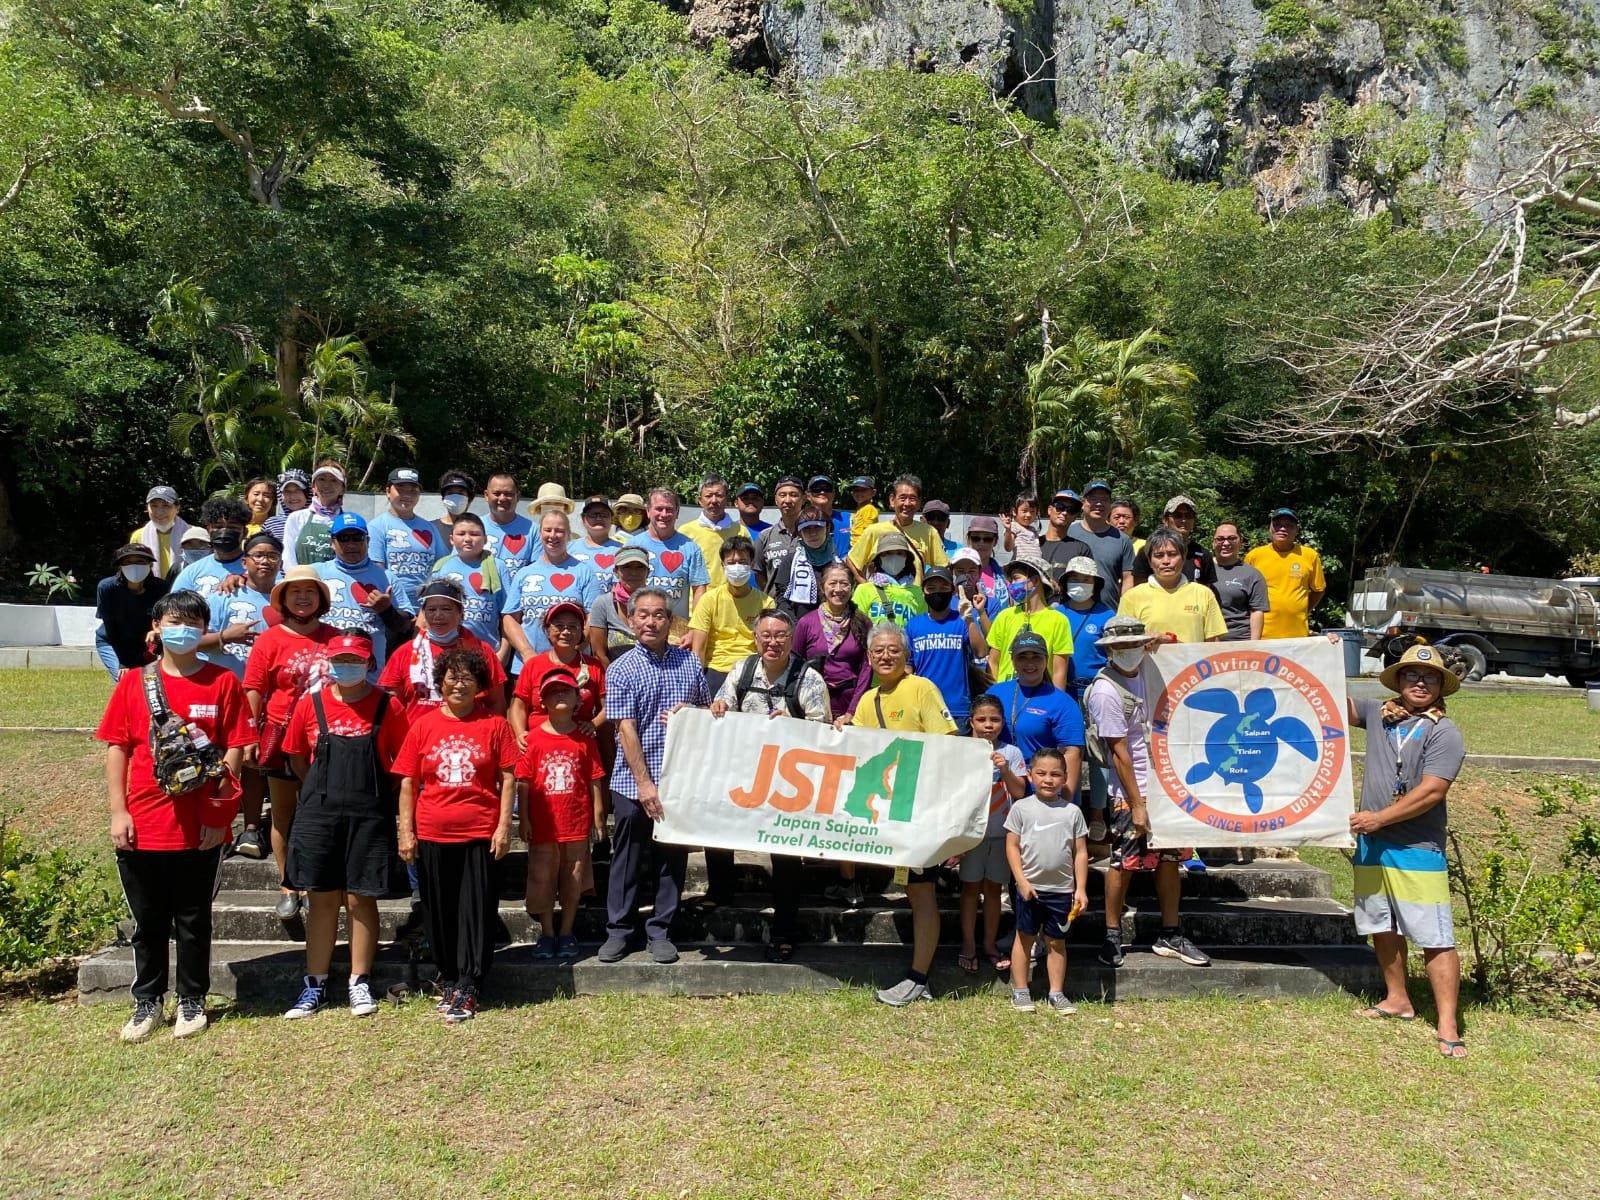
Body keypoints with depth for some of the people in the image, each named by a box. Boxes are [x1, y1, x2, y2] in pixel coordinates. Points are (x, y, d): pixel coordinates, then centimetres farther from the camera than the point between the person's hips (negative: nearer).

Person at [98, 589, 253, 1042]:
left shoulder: (223, 682, -1)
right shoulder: (133, 683, 4)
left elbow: (234, 751, -3)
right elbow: (117, 749, 3)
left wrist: (221, 814, -7)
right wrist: (118, 813, -3)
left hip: (201, 830, -1)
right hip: (142, 828, 2)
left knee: (193, 921, 11)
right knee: (148, 923, 13)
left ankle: (192, 1001, 25)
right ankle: (147, 1003, 28)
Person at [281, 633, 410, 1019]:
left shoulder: (387, 707, -2)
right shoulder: (311, 704, 2)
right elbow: (297, 759, 12)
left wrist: (378, 795, 0)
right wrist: (325, 790, 9)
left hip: (369, 817, -1)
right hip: (319, 813, 2)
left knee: (361, 898, 4)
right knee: (321, 899, 8)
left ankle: (360, 983, 15)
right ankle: (315, 985, 17)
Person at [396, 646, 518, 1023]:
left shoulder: (494, 725, 1)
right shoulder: (423, 726, 4)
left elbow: (508, 778, 0)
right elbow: (408, 782, 5)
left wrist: (504, 826, -6)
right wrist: (406, 832, 0)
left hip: (480, 835, -2)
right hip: (432, 835, 2)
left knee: (476, 911, 1)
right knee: (439, 911, 11)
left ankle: (467, 988, 8)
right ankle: (448, 979, 27)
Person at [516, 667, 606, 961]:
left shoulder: (584, 737, 1)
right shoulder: (533, 738, -2)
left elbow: (595, 778, 3)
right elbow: (523, 782, -1)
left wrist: (598, 812, 1)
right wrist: (524, 819, -4)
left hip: (577, 821, 1)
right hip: (543, 823, 0)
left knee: (573, 878, 9)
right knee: (542, 878, 9)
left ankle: (567, 933, 22)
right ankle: (547, 933, 23)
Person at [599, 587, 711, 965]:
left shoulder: (689, 662, 6)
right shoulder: (623, 669, -4)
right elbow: (626, 730, -10)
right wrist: (644, 784, -16)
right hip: (633, 781, -2)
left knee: (674, 856, 9)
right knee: (627, 857, 7)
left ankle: (660, 930, 21)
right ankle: (618, 930, 20)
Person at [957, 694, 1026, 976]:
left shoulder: (1011, 753, -1)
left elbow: (1019, 793, -5)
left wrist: (1005, 770, -20)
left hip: (1001, 833, 1)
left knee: (993, 888, 11)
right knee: (971, 888, 5)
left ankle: (990, 944, 22)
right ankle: (968, 945, 14)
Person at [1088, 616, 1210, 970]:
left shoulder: (1142, 672, 5)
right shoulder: (1106, 691, -16)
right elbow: (1119, 752, -18)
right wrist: (1136, 804, -17)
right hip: (1132, 793, -8)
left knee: (1170, 858, 10)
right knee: (1124, 863, -1)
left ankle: (1170, 935, 20)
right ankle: (1112, 936, 12)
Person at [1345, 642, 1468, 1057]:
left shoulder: (1444, 733, -8)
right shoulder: (1379, 714, 9)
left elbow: (1431, 792, -16)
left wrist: (1379, 818, -17)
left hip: (1417, 849, -6)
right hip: (1371, 843, 6)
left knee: (1435, 939, -7)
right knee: (1382, 927, 17)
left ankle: (1447, 1026, -4)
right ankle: (1397, 1000, 32)